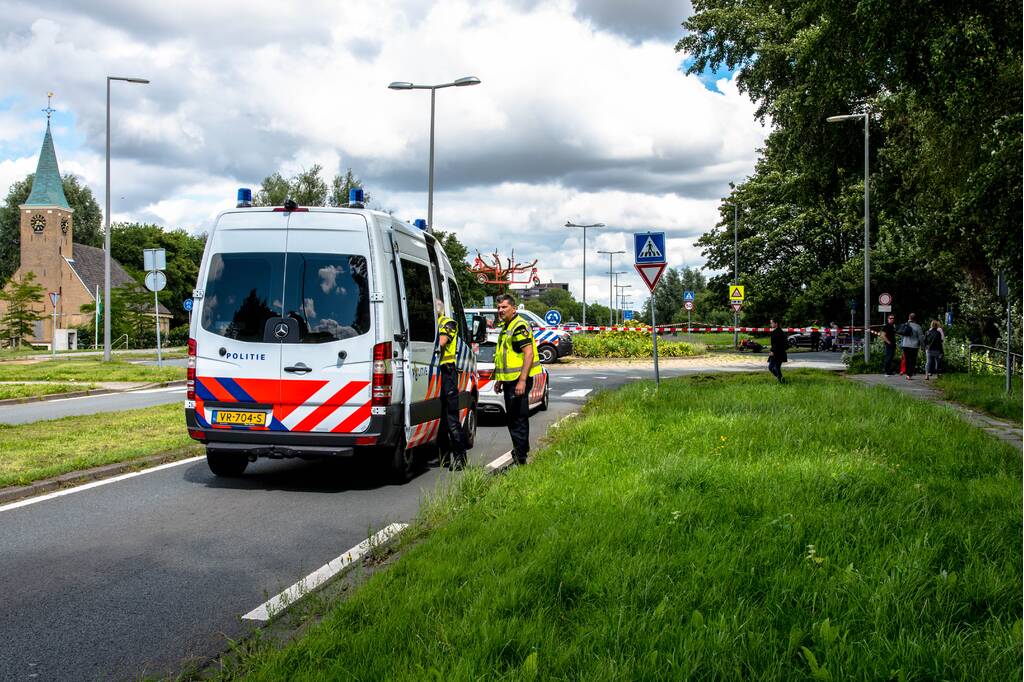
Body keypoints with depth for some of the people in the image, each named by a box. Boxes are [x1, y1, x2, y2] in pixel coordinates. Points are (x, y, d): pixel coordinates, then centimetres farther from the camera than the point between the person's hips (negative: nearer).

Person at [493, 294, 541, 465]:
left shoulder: (520, 326, -14)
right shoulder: (505, 328, 18)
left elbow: (529, 353, -22)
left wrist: (522, 381, -27)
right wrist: (500, 379, 24)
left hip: (519, 380, -10)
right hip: (509, 380, 10)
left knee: (518, 419, -9)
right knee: (512, 417, 17)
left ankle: (520, 458, -7)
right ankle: (523, 449, 30)